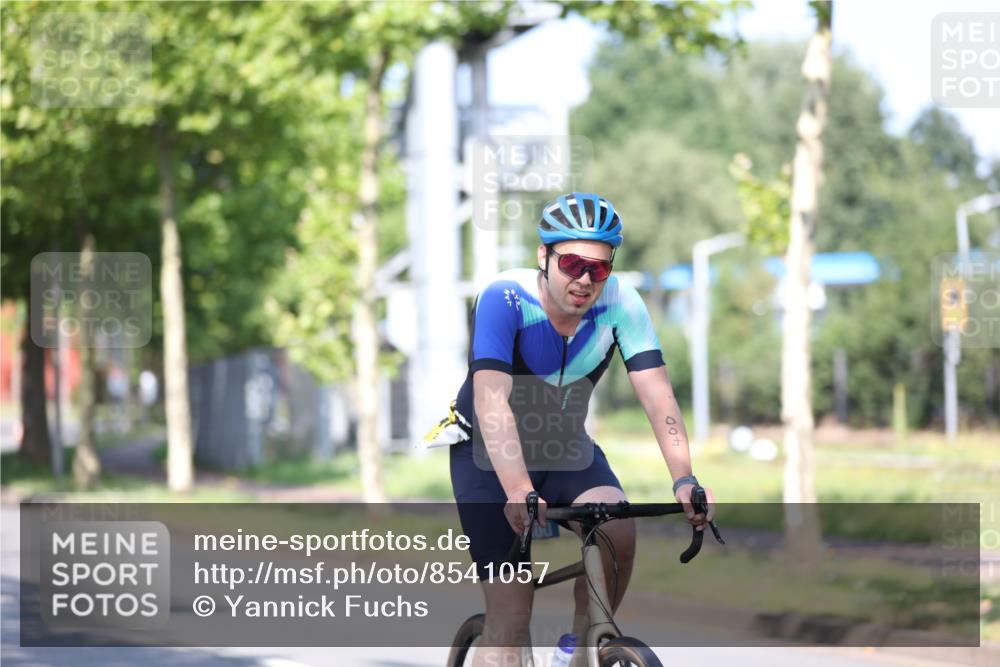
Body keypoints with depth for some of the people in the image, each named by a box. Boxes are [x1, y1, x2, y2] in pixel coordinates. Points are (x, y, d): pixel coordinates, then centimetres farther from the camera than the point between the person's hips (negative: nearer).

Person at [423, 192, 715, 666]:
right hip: (490, 454, -3)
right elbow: (492, 400, -38)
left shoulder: (620, 302, -18)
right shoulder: (505, 299, -28)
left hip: (565, 448, 3)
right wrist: (519, 493, -51)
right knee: (511, 613, -13)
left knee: (619, 533, -26)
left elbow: (656, 392, -25)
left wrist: (684, 481, -40)